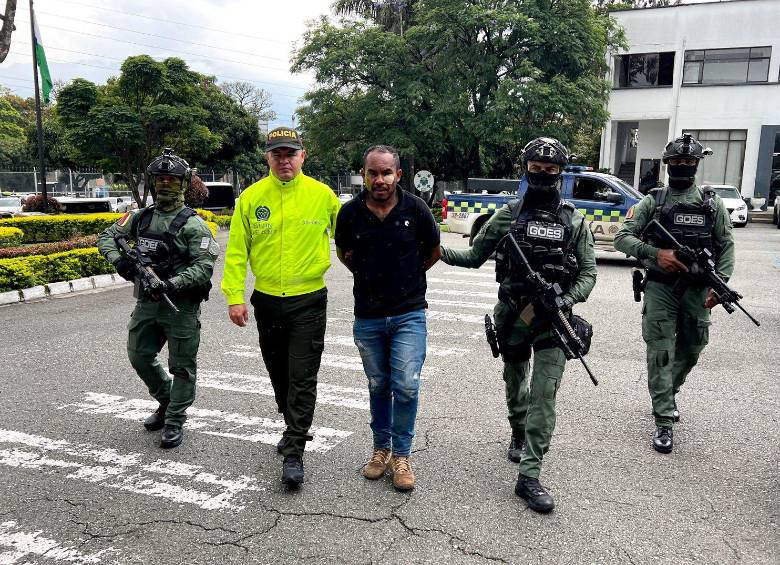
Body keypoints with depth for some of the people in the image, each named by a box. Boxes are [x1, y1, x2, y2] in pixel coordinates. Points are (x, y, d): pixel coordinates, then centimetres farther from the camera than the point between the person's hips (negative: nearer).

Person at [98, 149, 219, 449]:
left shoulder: (192, 223, -10)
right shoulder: (140, 217, 8)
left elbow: (204, 267, -17)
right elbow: (107, 236, 14)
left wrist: (171, 284, -27)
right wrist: (117, 258, -8)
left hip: (181, 305, -6)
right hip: (146, 302, 6)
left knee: (182, 365, 3)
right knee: (139, 356, 16)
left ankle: (174, 421, 17)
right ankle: (166, 401, 38)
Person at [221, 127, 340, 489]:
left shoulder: (322, 195, -4)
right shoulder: (251, 197, -2)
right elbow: (236, 251, -1)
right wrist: (234, 296, -7)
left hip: (309, 300, -3)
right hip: (267, 300, 3)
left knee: (302, 377, -5)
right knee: (279, 373, 17)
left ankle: (293, 453, 3)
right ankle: (295, 428, 39)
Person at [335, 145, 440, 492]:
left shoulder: (415, 208, -9)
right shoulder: (350, 212, -5)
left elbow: (434, 251, 7)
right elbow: (343, 251, 15)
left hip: (409, 314, -2)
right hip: (367, 316, 2)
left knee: (406, 386, -5)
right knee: (378, 386, 14)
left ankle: (401, 455, 13)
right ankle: (381, 448, 31)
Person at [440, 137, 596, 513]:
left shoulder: (574, 222, 3)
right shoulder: (508, 216, 3)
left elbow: (588, 272, 4)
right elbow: (474, 256, 7)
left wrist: (569, 299, -14)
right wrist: (436, 249, -7)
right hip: (512, 315, 1)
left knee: (544, 395, -9)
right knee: (515, 385, 19)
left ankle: (529, 476, -4)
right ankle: (518, 434, 47)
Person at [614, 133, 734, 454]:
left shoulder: (712, 204, 7)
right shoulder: (652, 202, 2)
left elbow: (726, 247, 4)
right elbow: (621, 237, -4)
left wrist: (720, 283, -10)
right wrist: (654, 253, -19)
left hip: (697, 289, 2)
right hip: (660, 287, -2)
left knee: (690, 351, 14)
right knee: (660, 354, -4)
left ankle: (670, 392, 42)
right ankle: (664, 423, 2)